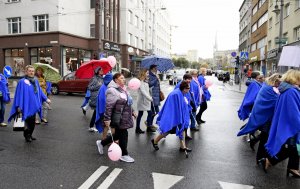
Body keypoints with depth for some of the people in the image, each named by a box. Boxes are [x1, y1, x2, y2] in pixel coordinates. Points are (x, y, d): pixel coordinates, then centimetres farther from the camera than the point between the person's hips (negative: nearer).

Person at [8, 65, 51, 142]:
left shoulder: (35, 81, 9)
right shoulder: (22, 82, -11)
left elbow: (40, 91, 18)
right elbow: (19, 94, -12)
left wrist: (46, 99, 13)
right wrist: (19, 106, -15)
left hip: (34, 105, 7)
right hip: (26, 106, -7)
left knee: (33, 122, 13)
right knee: (28, 122, -1)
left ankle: (30, 135, 28)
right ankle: (27, 136, 16)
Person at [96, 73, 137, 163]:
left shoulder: (123, 89, 13)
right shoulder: (112, 91, -17)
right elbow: (108, 106, -21)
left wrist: (132, 112, 23)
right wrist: (107, 118, -22)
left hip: (125, 118, 10)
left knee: (118, 134, 17)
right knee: (123, 135, 1)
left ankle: (101, 143, 36)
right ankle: (124, 155, 19)